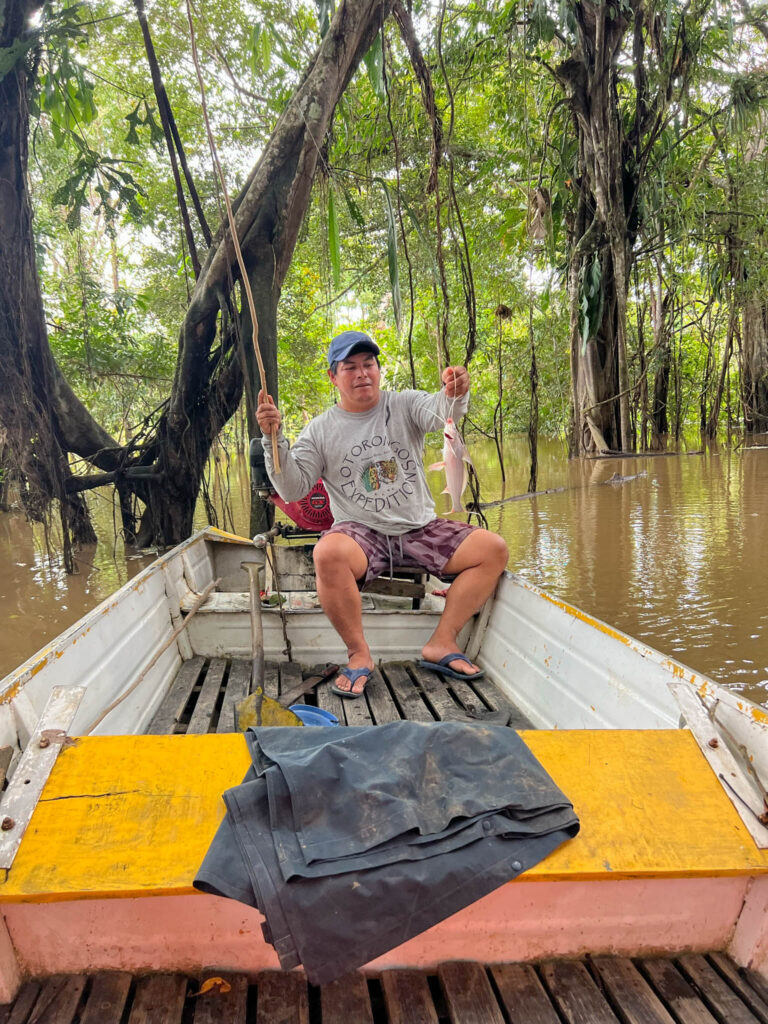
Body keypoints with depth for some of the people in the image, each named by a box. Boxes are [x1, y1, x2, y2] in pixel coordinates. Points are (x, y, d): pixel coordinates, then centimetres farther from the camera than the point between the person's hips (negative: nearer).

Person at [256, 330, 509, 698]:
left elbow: (439, 411, -18)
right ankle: (358, 653, -18)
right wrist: (274, 439, -15)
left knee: (494, 549, -14)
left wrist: (454, 395, -42)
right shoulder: (321, 430, 4)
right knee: (328, 554, -36)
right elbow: (292, 490, -2)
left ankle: (442, 642, -9)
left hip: (421, 530, 3)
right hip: (360, 532, -2)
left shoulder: (404, 405, 5)